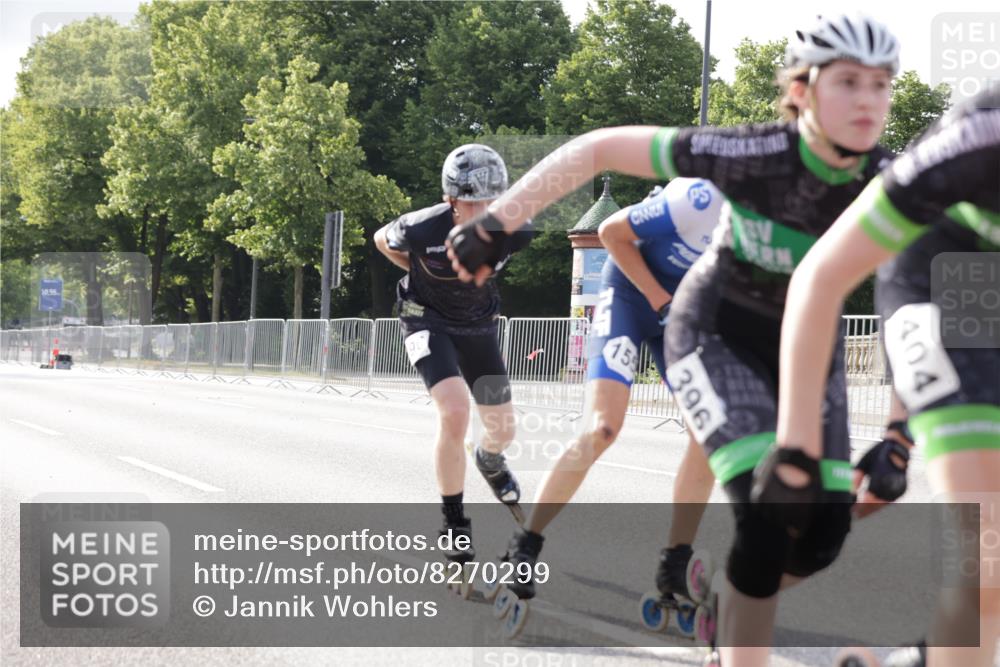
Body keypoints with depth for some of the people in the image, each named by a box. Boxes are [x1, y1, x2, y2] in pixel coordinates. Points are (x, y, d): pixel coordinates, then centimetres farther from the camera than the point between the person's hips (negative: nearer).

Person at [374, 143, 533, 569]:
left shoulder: (514, 232, -24)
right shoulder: (422, 230, -31)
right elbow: (382, 239, -6)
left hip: (478, 322, 4)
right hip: (427, 319, -4)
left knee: (503, 428, 9)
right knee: (455, 412, -25)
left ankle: (490, 461, 50)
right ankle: (454, 521, -8)